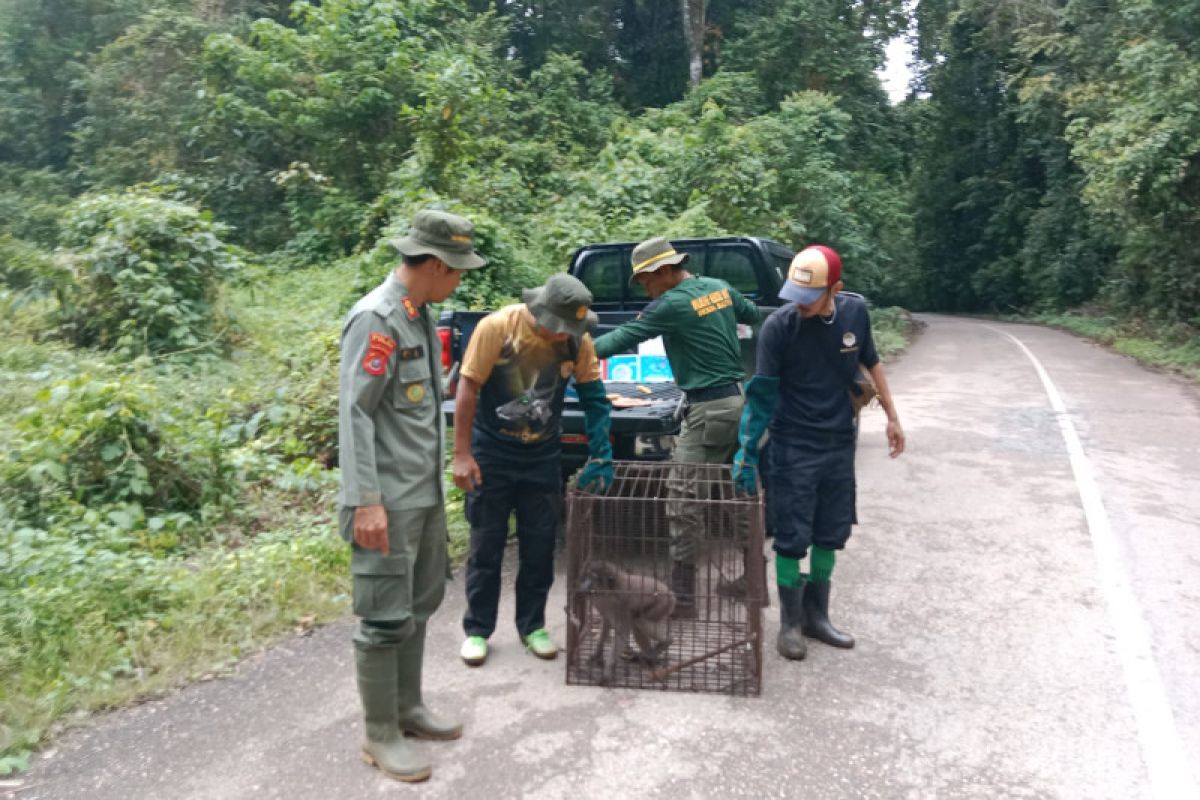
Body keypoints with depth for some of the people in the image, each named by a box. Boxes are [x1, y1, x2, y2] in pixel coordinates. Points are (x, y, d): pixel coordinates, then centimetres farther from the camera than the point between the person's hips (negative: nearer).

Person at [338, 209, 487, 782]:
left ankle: (408, 709, 33)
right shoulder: (377, 319, -16)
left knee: (420, 604, 18)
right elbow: (354, 414, -20)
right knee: (386, 618, 1)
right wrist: (366, 501, -23)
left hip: (426, 493, 9)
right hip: (390, 500, -9)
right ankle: (380, 735, 16)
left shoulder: (419, 316, 12)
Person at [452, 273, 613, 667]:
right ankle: (476, 630, 23)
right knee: (486, 546, 8)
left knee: (539, 546, 10)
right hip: (491, 455, -3)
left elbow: (594, 397, -3)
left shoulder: (577, 340, -11)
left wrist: (601, 457, -8)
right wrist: (462, 455, -14)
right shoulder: (497, 327, -21)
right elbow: (467, 388, -15)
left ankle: (532, 626, 27)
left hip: (543, 457, 3)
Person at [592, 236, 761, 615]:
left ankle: (682, 597, -1)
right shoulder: (720, 287, 10)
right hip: (738, 399, 9)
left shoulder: (671, 304, -12)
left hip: (709, 409, -9)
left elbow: (624, 337, -11)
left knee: (683, 502, -5)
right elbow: (754, 315, 26)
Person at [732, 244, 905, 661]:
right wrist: (746, 452, -20)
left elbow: (871, 362, 11)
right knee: (792, 539, 1)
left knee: (830, 535, 13)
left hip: (840, 443, 4)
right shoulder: (779, 325, -18)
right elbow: (761, 393, -17)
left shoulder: (855, 311, -6)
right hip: (793, 448, -4)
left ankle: (816, 616, 29)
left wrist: (892, 417, 14)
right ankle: (791, 623, 19)